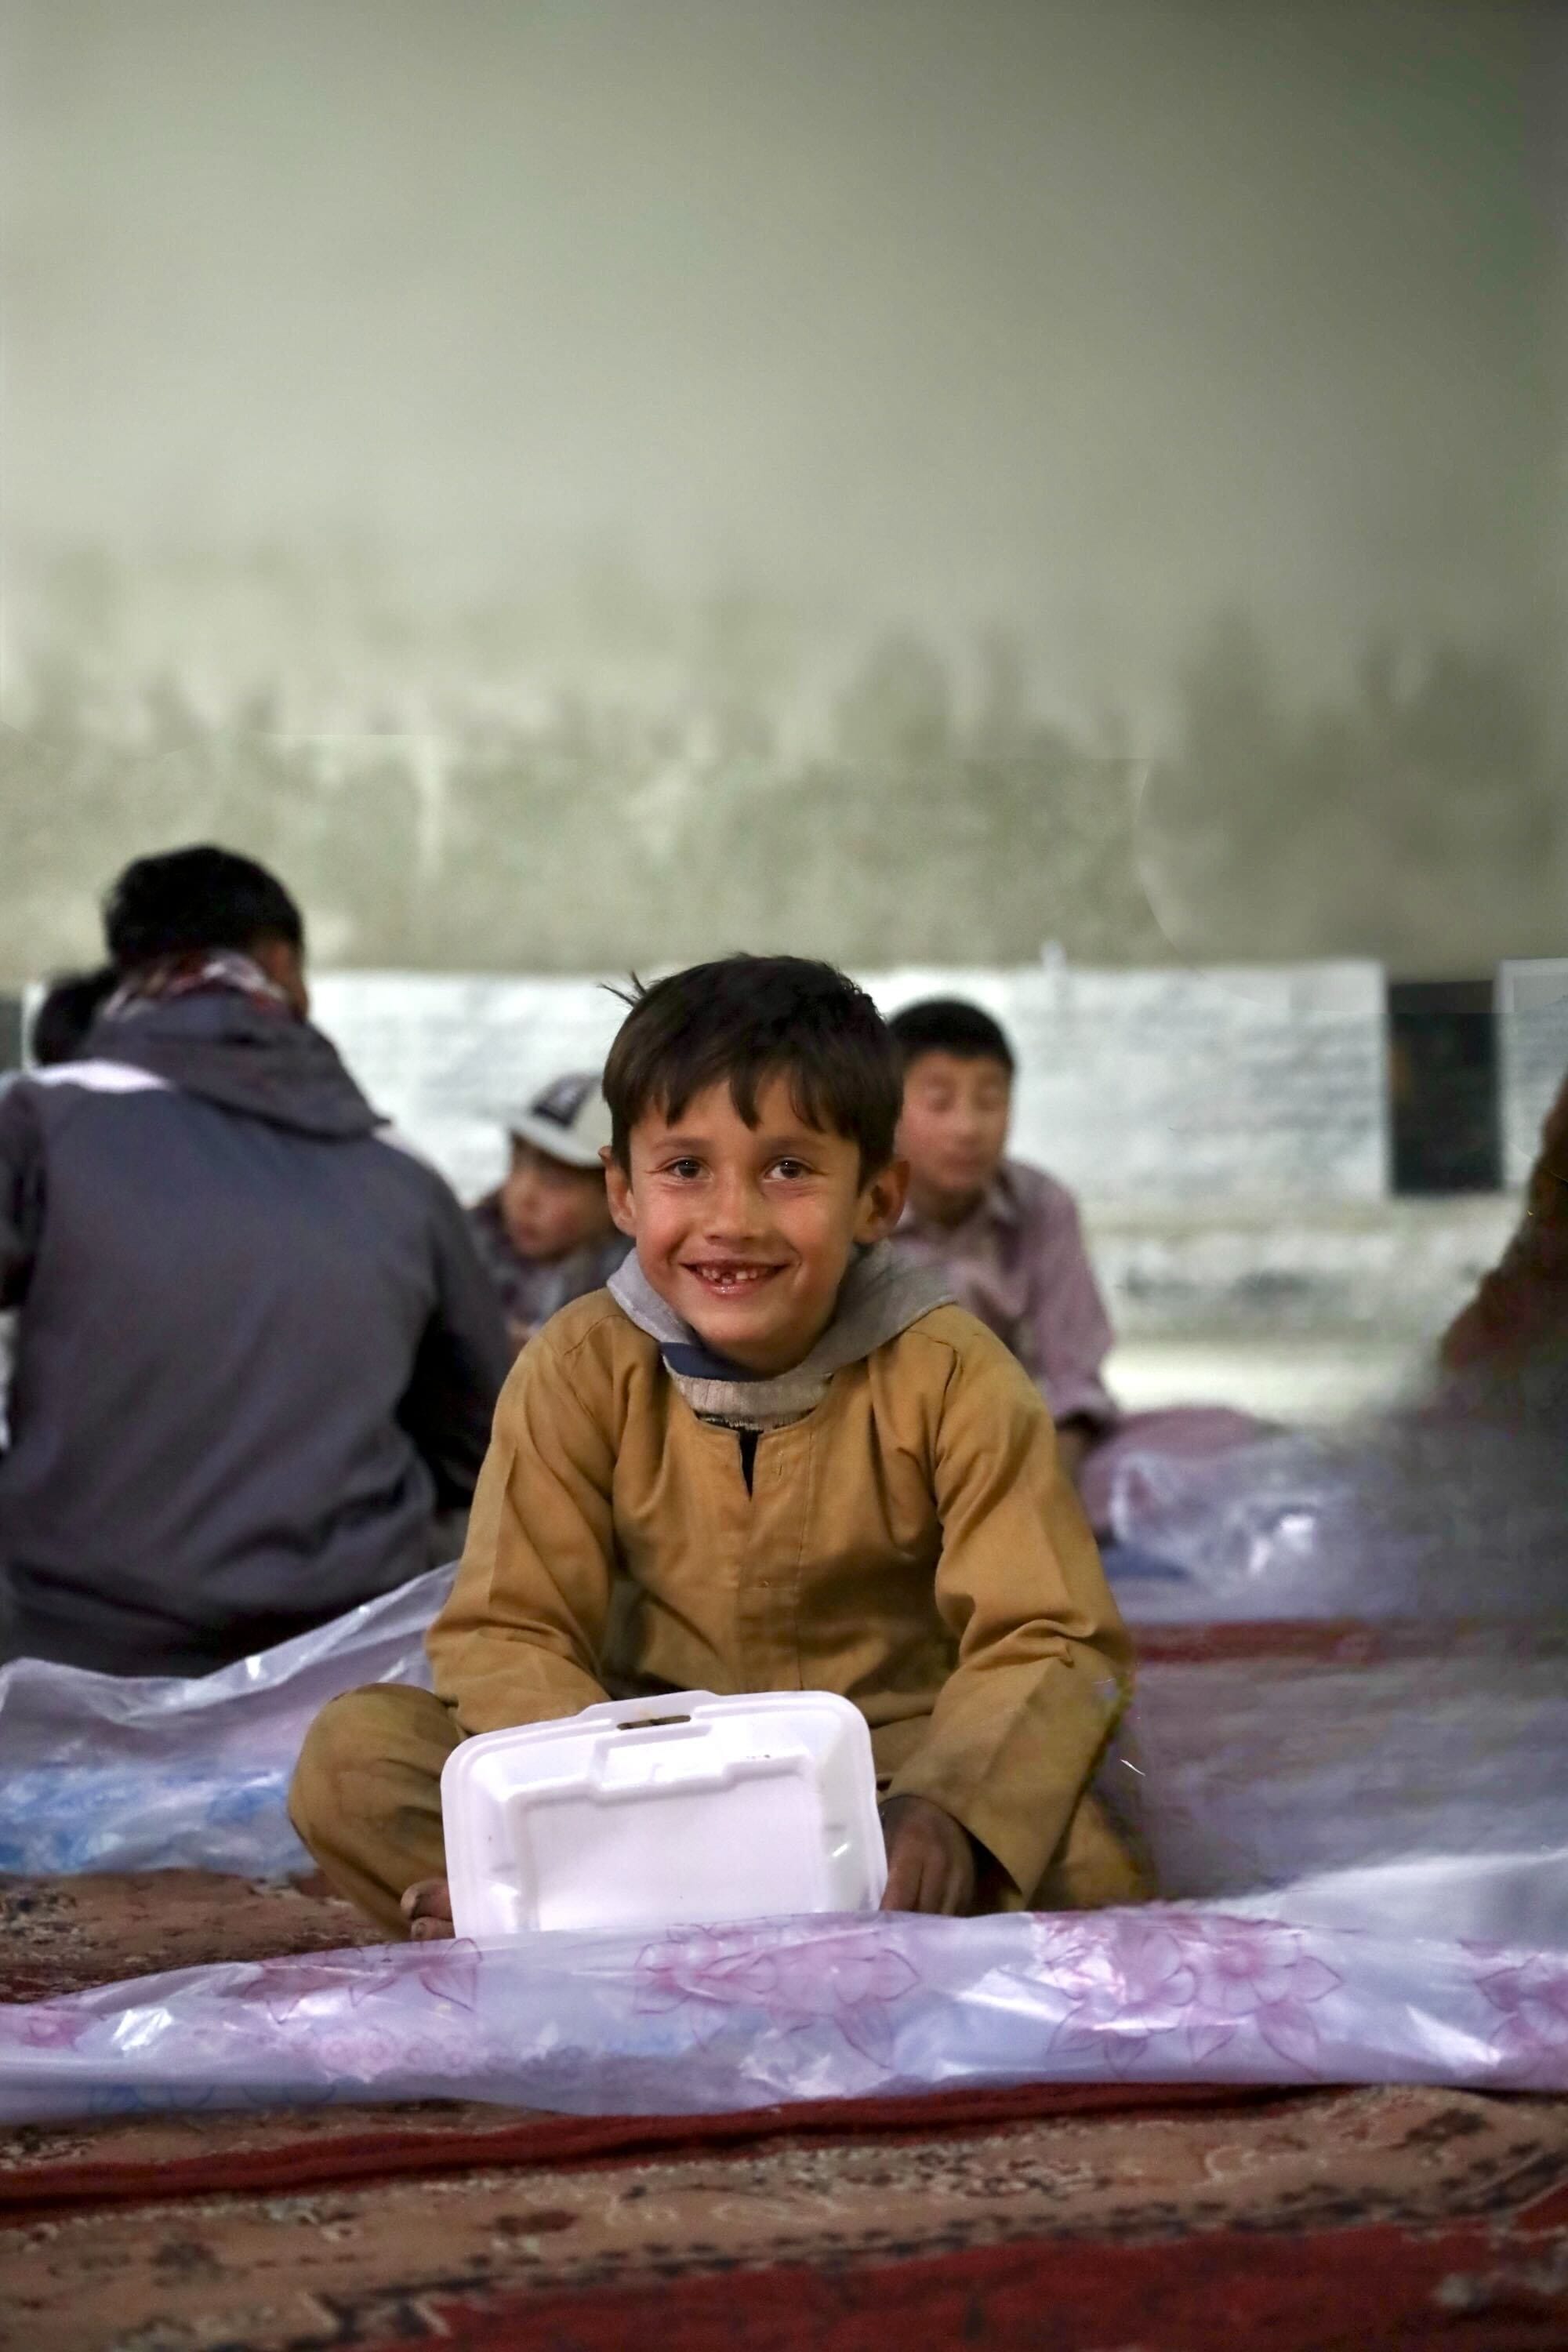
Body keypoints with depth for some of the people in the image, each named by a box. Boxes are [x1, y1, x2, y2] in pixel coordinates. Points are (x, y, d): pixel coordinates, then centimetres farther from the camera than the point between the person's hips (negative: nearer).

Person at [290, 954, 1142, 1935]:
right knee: (354, 1752, -17)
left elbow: (1052, 1644, -16)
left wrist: (945, 1809, -36)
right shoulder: (582, 1367, -6)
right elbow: (506, 1633, -10)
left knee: (1083, 1865, -33)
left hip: (890, 1767, -1)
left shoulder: (949, 1376, -11)